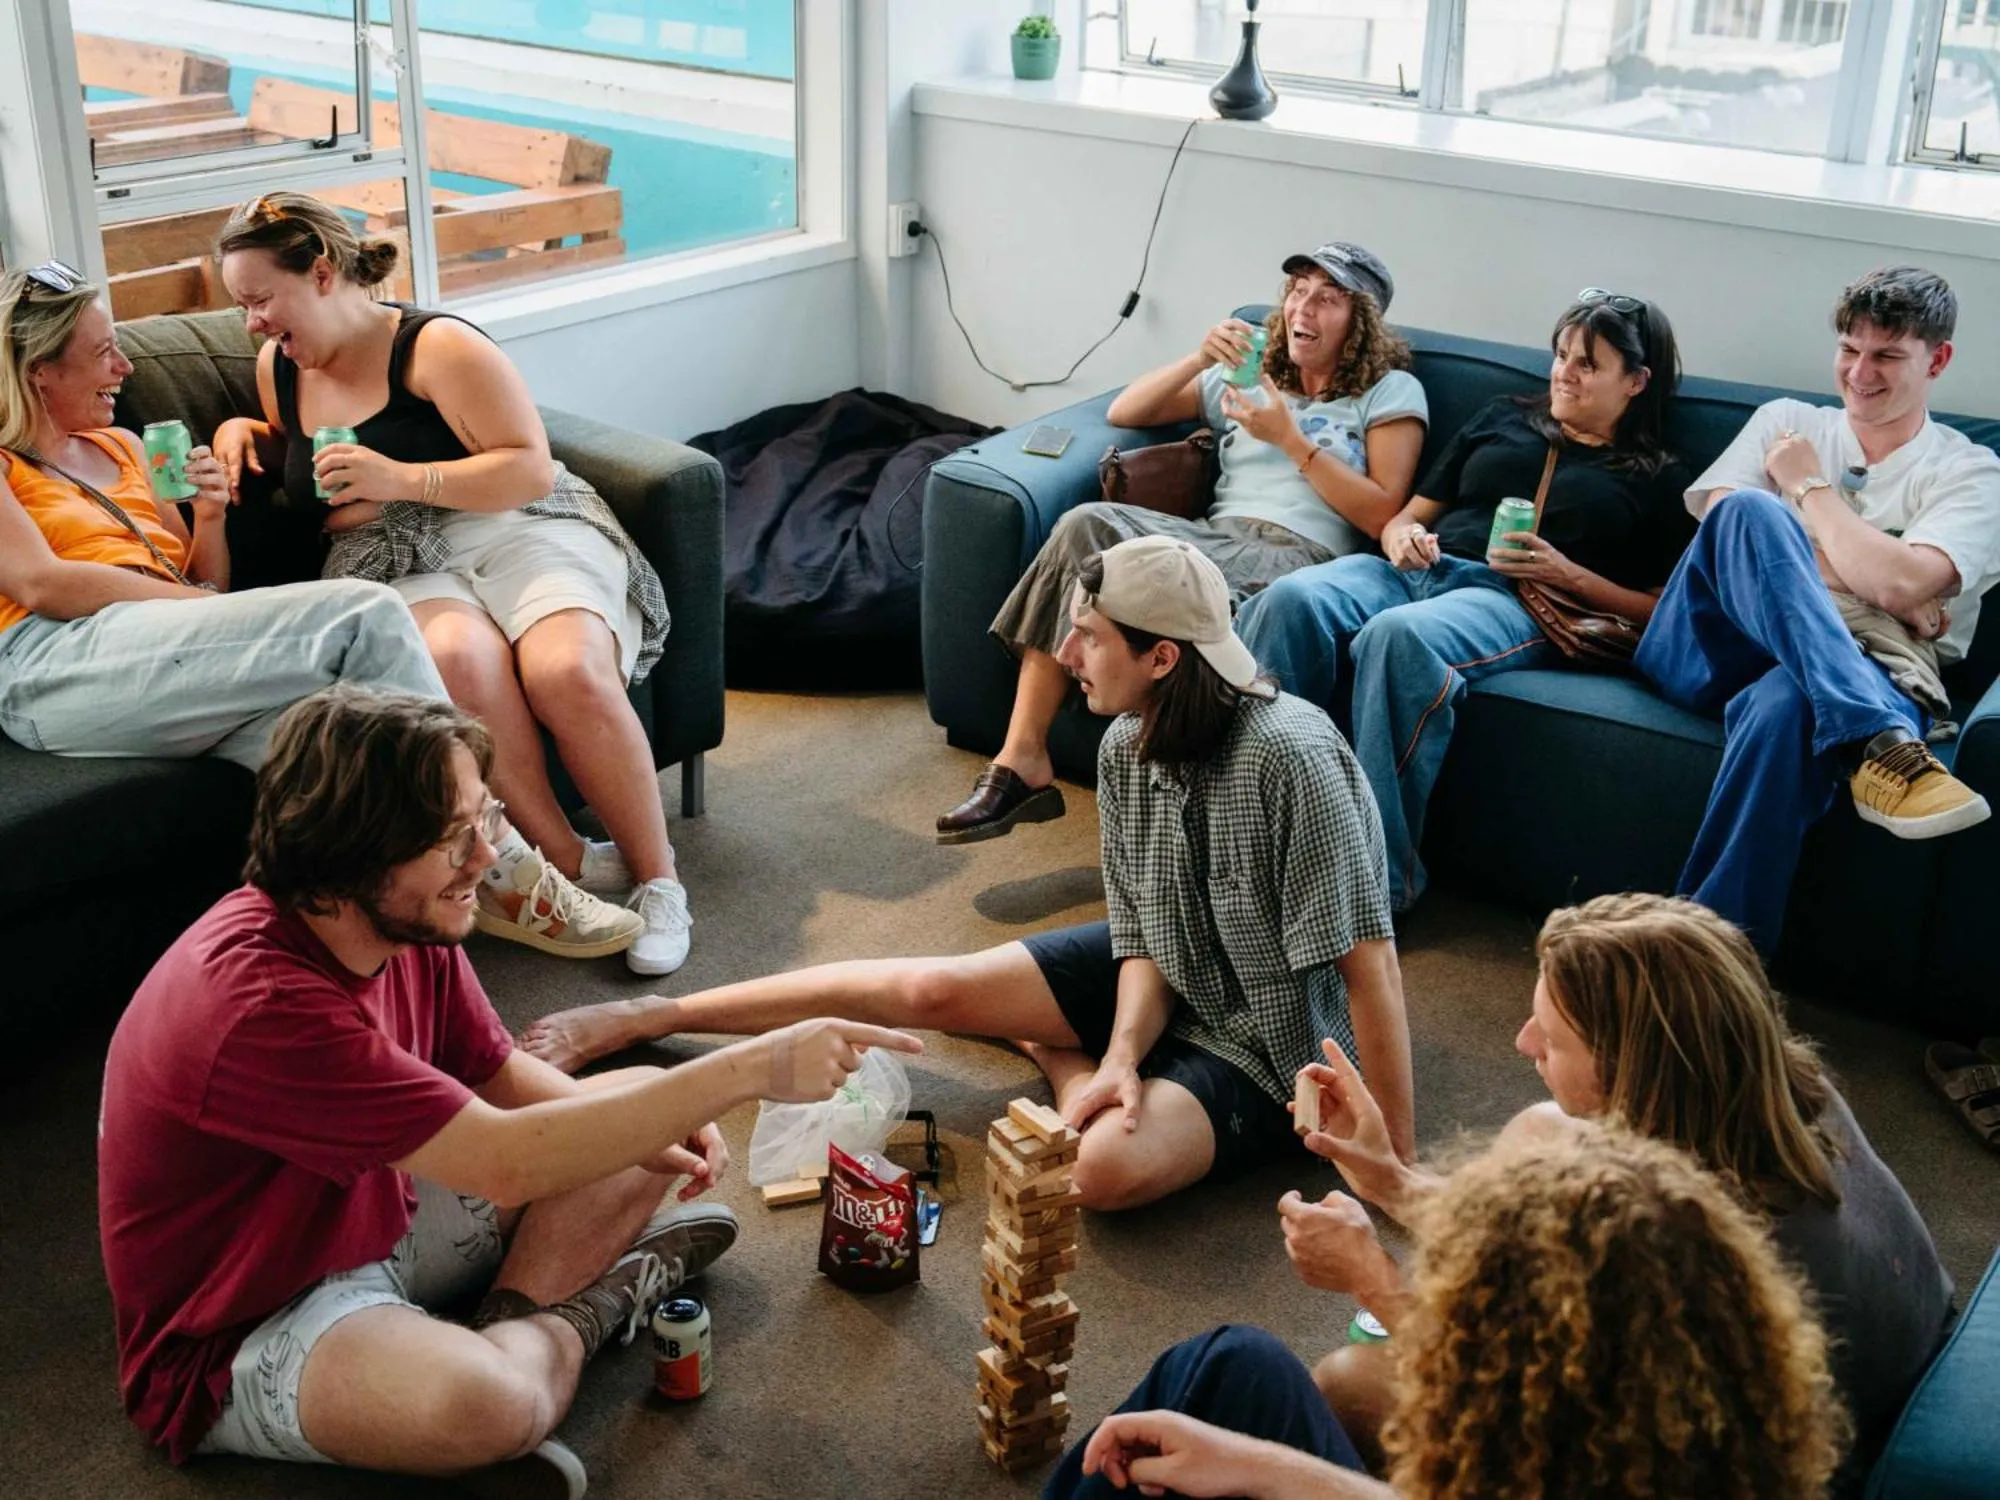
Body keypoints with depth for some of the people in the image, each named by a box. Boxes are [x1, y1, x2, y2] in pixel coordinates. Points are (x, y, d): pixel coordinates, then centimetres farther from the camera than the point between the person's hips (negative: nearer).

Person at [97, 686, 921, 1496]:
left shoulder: (403, 919, -9)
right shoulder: (257, 1001, -35)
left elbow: (502, 1076, 6)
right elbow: (505, 1161, -35)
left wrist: (658, 1127, -14)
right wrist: (747, 1070, -33)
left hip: (378, 1218, 8)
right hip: (241, 1338, -8)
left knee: (638, 1102, 6)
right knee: (491, 1403, -39)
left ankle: (512, 1326, -8)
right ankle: (568, 1319, -5)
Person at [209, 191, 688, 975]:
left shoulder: (436, 347, -3)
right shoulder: (277, 366, 18)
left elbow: (533, 469, -10)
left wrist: (403, 479, -19)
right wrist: (246, 432, 17)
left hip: (513, 532, -3)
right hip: (394, 568, 3)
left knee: (570, 673, -35)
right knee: (458, 658, -36)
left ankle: (657, 880, -17)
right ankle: (566, 858, -27)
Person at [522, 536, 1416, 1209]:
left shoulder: (1285, 756, -34)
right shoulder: (1126, 751, -9)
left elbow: (1368, 958, -31)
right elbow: (1144, 942, -6)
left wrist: (1398, 1164, -28)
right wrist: (1123, 1054, -26)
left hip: (1269, 1036, -6)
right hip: (1166, 974, 6)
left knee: (1110, 1167, -32)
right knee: (929, 989, -2)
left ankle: (1056, 1055, 3)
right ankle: (647, 1018, 14)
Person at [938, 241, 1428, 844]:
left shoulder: (1391, 391, 13)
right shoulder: (1247, 375, 26)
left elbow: (1382, 516, 0)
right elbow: (1123, 412, 20)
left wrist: (1289, 438, -5)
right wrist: (1200, 359, 4)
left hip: (1299, 556, -5)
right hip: (1214, 537, 5)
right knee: (1086, 524, -28)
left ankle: (1025, 763, -24)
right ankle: (1022, 759, -30)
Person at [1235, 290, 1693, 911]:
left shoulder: (1657, 477, 16)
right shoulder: (1502, 418, 28)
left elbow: (1662, 610, 7)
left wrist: (1569, 574, -7)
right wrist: (1401, 540, 4)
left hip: (1513, 602, -4)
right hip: (1414, 572, 5)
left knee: (1399, 636, -40)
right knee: (1289, 601, -30)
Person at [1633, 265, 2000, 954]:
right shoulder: (1786, 423, 24)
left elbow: (1898, 584, -7)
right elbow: (1719, 527, 4)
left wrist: (1808, 487, 6)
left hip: (1860, 670, -2)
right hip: (1711, 647, 3)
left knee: (1785, 705, -41)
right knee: (1749, 509, -29)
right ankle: (1877, 744, -45)